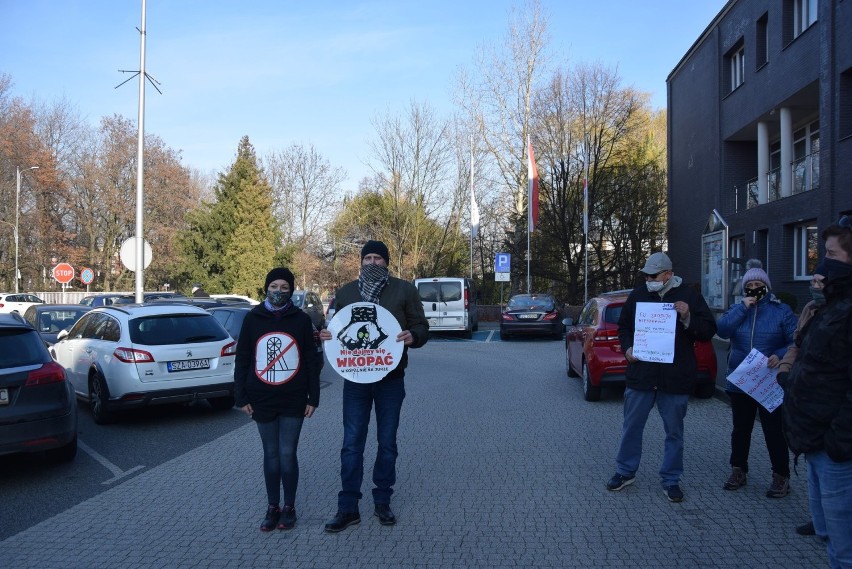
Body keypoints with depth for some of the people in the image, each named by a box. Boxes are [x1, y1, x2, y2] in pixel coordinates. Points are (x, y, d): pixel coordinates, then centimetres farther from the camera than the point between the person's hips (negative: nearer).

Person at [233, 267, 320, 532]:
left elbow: (311, 360, 2)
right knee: (271, 454, 10)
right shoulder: (253, 318, 1)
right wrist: (241, 397, 1)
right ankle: (273, 507, 23)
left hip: (293, 401, -1)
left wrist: (313, 398, 0)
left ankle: (289, 507, 18)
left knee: (287, 454, 1)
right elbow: (242, 359, 4)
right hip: (262, 400, 1)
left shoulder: (301, 320, -1)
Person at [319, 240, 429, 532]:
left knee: (387, 443, 10)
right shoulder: (345, 292, 8)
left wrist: (413, 336, -20)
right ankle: (348, 508, 10)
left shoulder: (404, 290, 2)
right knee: (352, 444, 2)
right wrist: (327, 335, -9)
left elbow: (421, 326, 3)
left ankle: (382, 502, 24)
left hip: (391, 379, -1)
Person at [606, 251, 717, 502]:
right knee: (631, 427, 10)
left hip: (675, 378, -1)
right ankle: (625, 472, 25)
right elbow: (624, 326, 14)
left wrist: (688, 318, -18)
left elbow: (709, 330, -1)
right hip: (640, 373, 2)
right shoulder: (638, 294, 5)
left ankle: (671, 479, 22)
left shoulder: (689, 295, -1)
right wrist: (627, 348, -3)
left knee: (674, 432, 9)